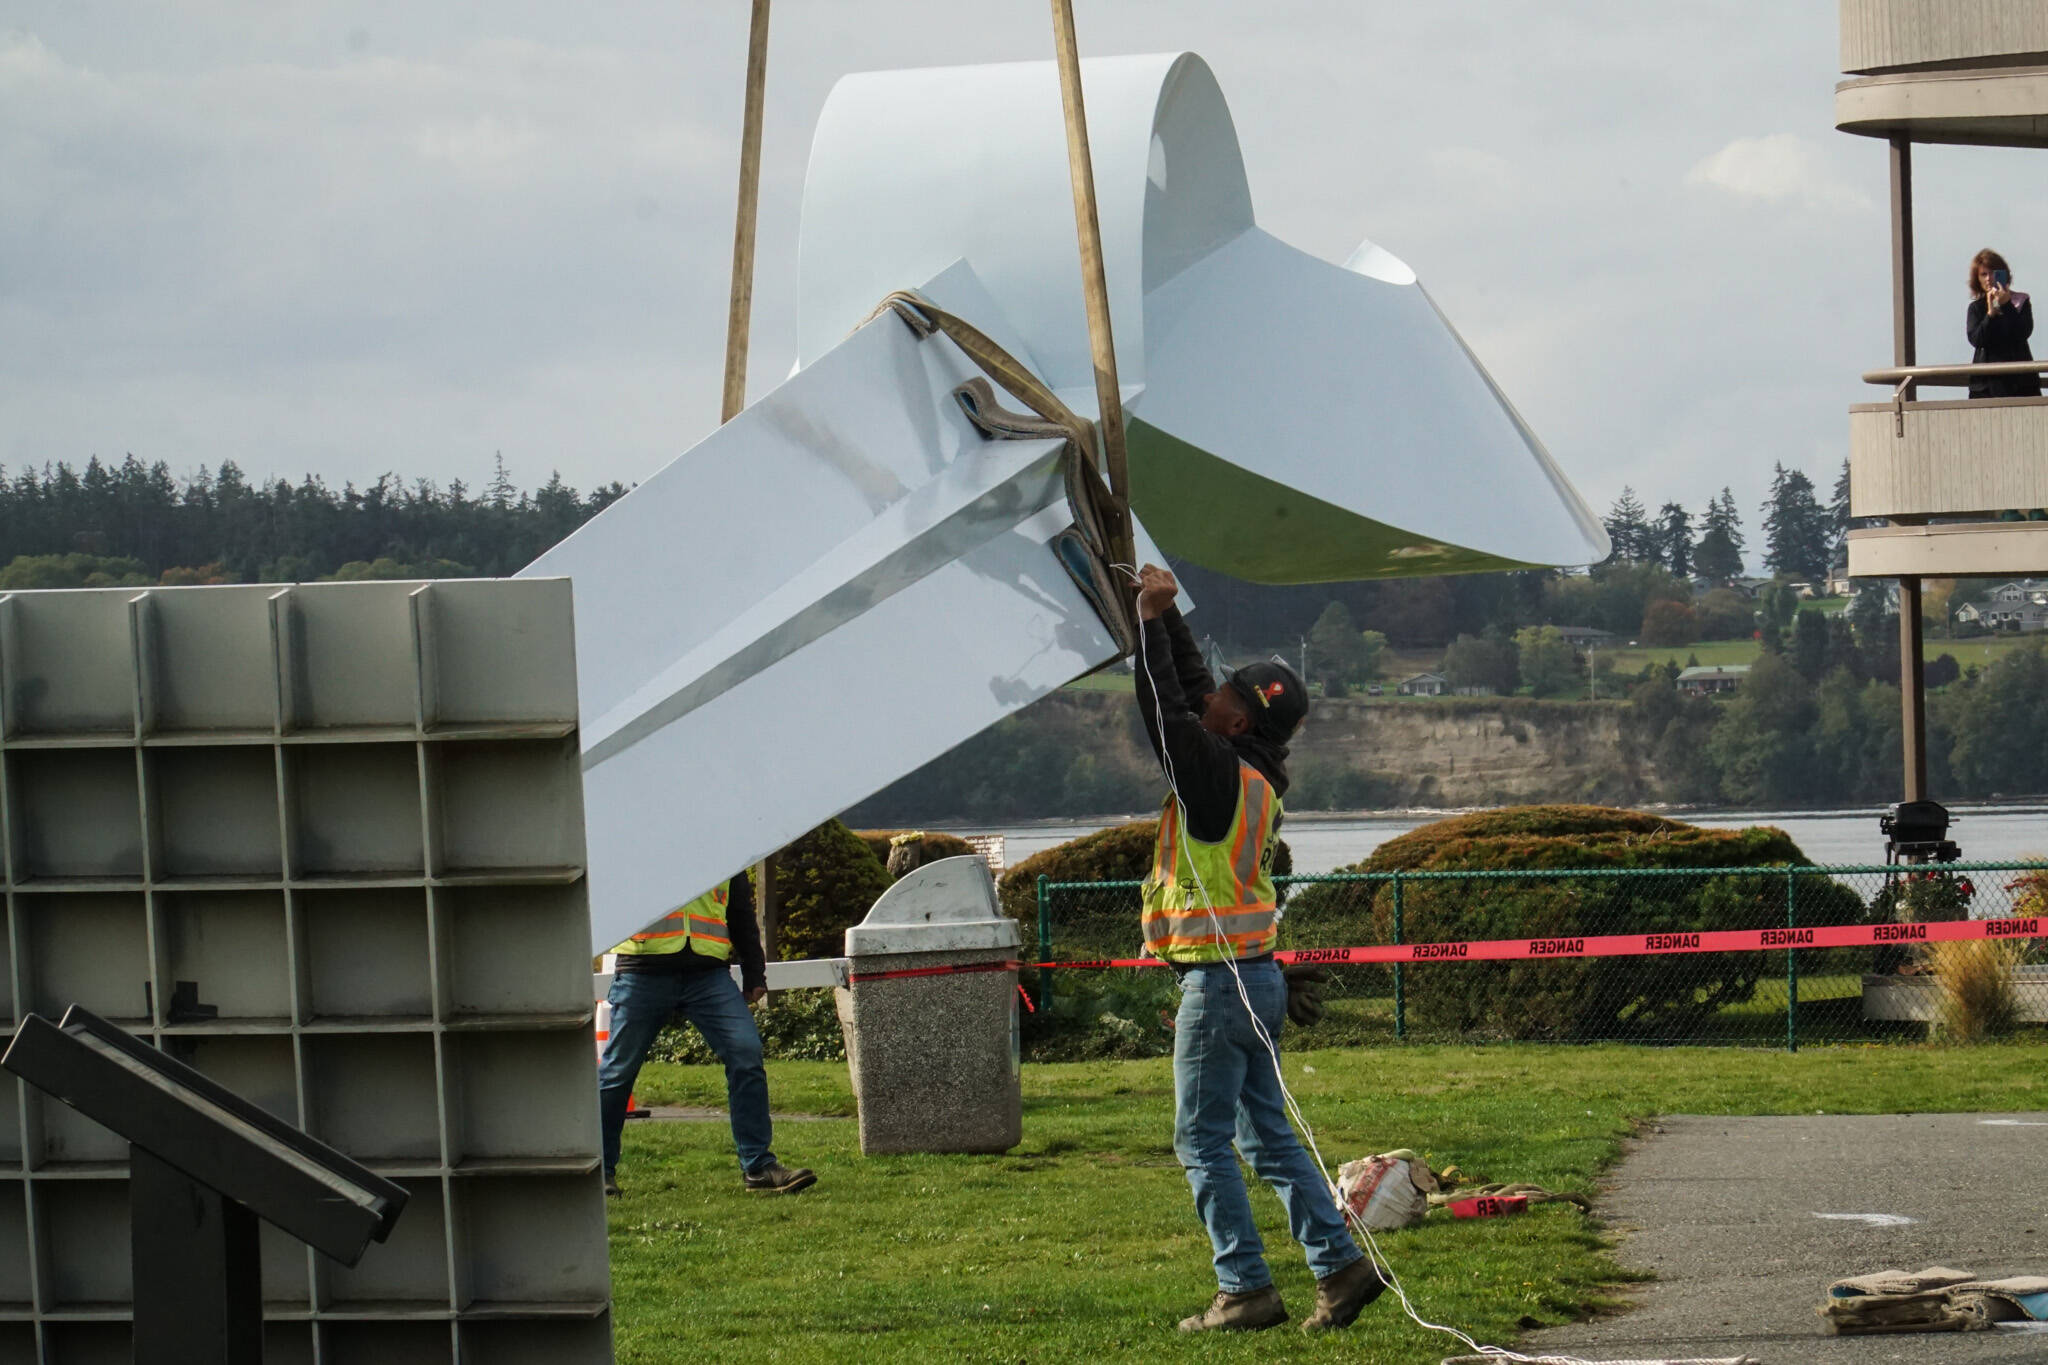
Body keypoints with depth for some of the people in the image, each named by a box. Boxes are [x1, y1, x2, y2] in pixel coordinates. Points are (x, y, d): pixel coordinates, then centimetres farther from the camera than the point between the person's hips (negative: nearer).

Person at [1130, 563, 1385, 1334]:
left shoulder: (1220, 774, -15)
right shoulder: (1256, 775, 10)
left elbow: (1166, 711, -13)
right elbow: (1190, 688, 20)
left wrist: (1151, 622, -5)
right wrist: (1165, 612, 19)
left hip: (1219, 981, -9)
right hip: (1256, 978, 9)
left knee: (1203, 1142, -4)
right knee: (1267, 1134, 12)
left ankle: (1245, 1290, -5)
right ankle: (1340, 1264, 8)